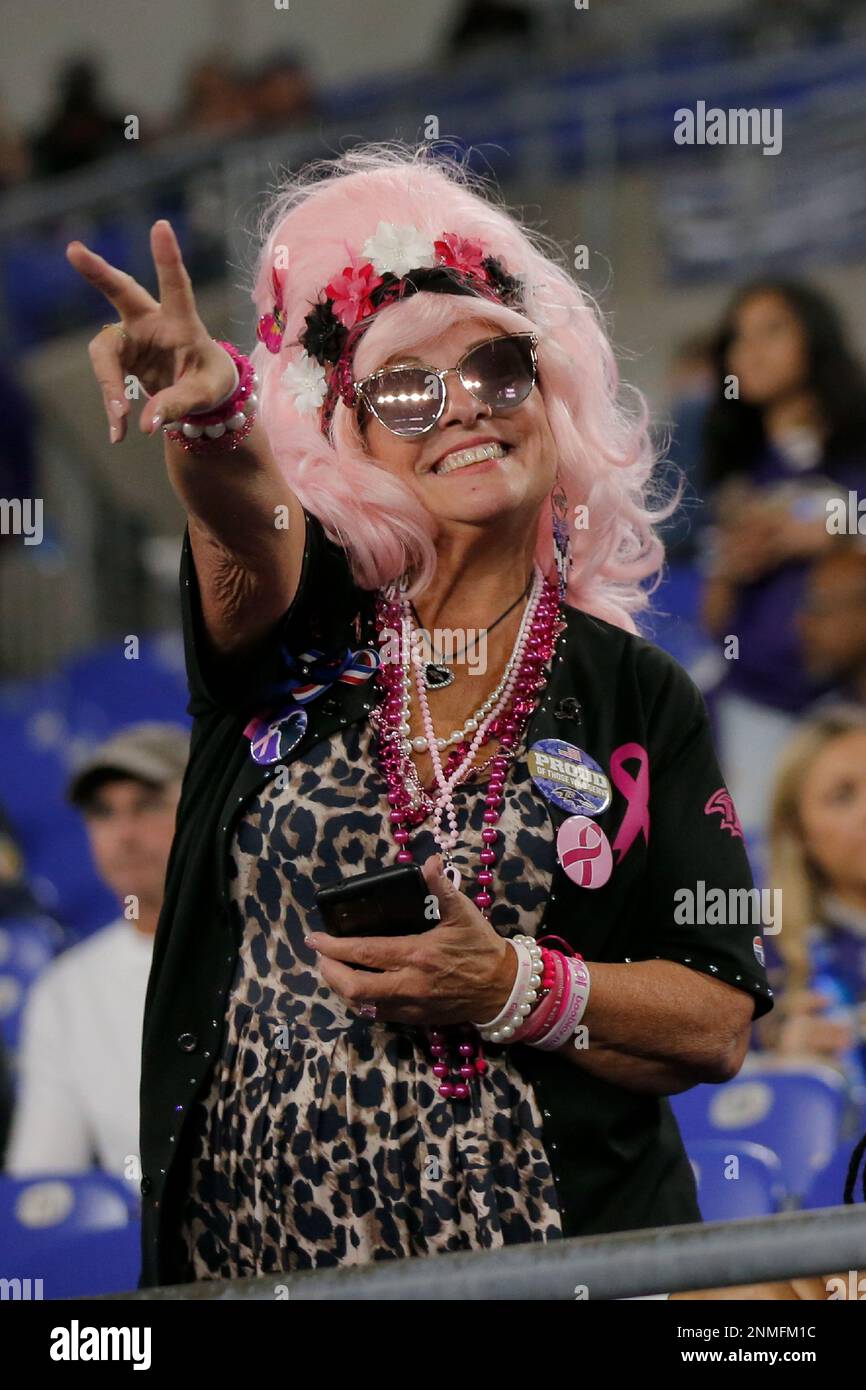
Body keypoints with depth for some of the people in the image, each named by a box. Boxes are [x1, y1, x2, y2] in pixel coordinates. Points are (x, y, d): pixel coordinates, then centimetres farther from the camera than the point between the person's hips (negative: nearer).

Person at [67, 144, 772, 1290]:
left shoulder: (639, 698, 3)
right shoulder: (301, 626, 4)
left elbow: (718, 1024, -2)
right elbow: (248, 524, -21)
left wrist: (510, 988, -17)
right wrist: (210, 413, -41)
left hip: (544, 1249, 0)